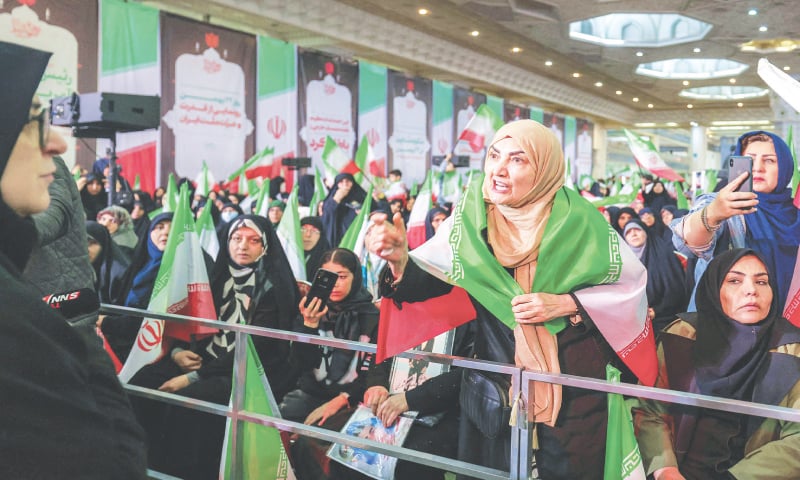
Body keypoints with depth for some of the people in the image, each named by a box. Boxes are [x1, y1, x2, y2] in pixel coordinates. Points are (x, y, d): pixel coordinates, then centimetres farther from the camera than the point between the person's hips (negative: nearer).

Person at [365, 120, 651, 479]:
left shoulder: (578, 221, -12)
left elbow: (631, 283, -5)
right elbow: (425, 280, -13)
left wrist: (565, 304, -18)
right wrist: (399, 259, -35)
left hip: (572, 383, -1)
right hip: (496, 383, 2)